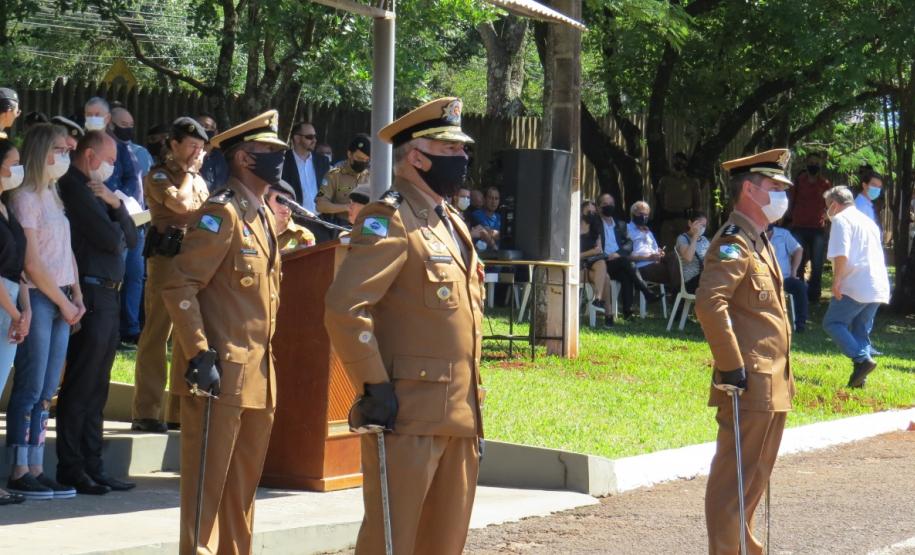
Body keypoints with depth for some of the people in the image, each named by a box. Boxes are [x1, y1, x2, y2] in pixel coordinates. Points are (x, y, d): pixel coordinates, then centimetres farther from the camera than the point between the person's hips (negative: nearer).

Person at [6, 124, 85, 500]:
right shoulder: (26, 198, -9)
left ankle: (35, 469, 9)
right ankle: (19, 472, -3)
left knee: (46, 391, 7)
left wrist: (76, 297, 5)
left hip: (61, 302, 8)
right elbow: (31, 262, -13)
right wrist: (62, 302, -9)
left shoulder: (53, 197, 17)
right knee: (30, 389, -6)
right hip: (37, 299, -8)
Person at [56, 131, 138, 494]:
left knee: (96, 390, 13)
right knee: (80, 388, -4)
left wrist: (116, 205, -1)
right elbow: (110, 239, -17)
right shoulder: (73, 187, -11)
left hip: (108, 297, 10)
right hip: (91, 296, -10)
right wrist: (116, 218, 5)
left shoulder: (92, 189, 19)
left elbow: (131, 239, 14)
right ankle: (71, 468, 1)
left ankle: (92, 466, 18)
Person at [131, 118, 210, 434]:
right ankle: (146, 413, -7)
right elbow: (181, 203, -20)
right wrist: (189, 172, -5)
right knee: (157, 334, -7)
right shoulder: (159, 175, -2)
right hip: (167, 257, -8)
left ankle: (179, 411, 15)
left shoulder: (197, 179, 21)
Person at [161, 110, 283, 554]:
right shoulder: (223, 213, -12)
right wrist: (200, 356, -21)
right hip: (221, 375, -9)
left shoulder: (264, 216, 16)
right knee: (207, 484, -4)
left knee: (244, 485, 13)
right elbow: (179, 287, -18)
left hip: (258, 377, 9)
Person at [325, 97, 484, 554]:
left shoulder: (452, 223, 18)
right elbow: (344, 308, -20)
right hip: (408, 413, -9)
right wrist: (375, 387, -20)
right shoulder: (389, 220, -9)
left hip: (460, 414, 9)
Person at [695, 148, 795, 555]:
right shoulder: (732, 244, -14)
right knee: (734, 477, -4)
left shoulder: (759, 243, 18)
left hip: (771, 384, 10)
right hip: (749, 384, -10)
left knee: (756, 475, 17)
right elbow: (709, 304, -28)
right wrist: (732, 367, -25)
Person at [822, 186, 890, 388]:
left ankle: (862, 359, -16)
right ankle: (859, 378, 3)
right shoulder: (868, 220, 24)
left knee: (832, 323, 0)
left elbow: (841, 255, -18)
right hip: (878, 286, 8)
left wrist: (836, 281, -13)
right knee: (861, 330, 11)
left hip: (855, 286, -8)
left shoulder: (841, 219, -3)